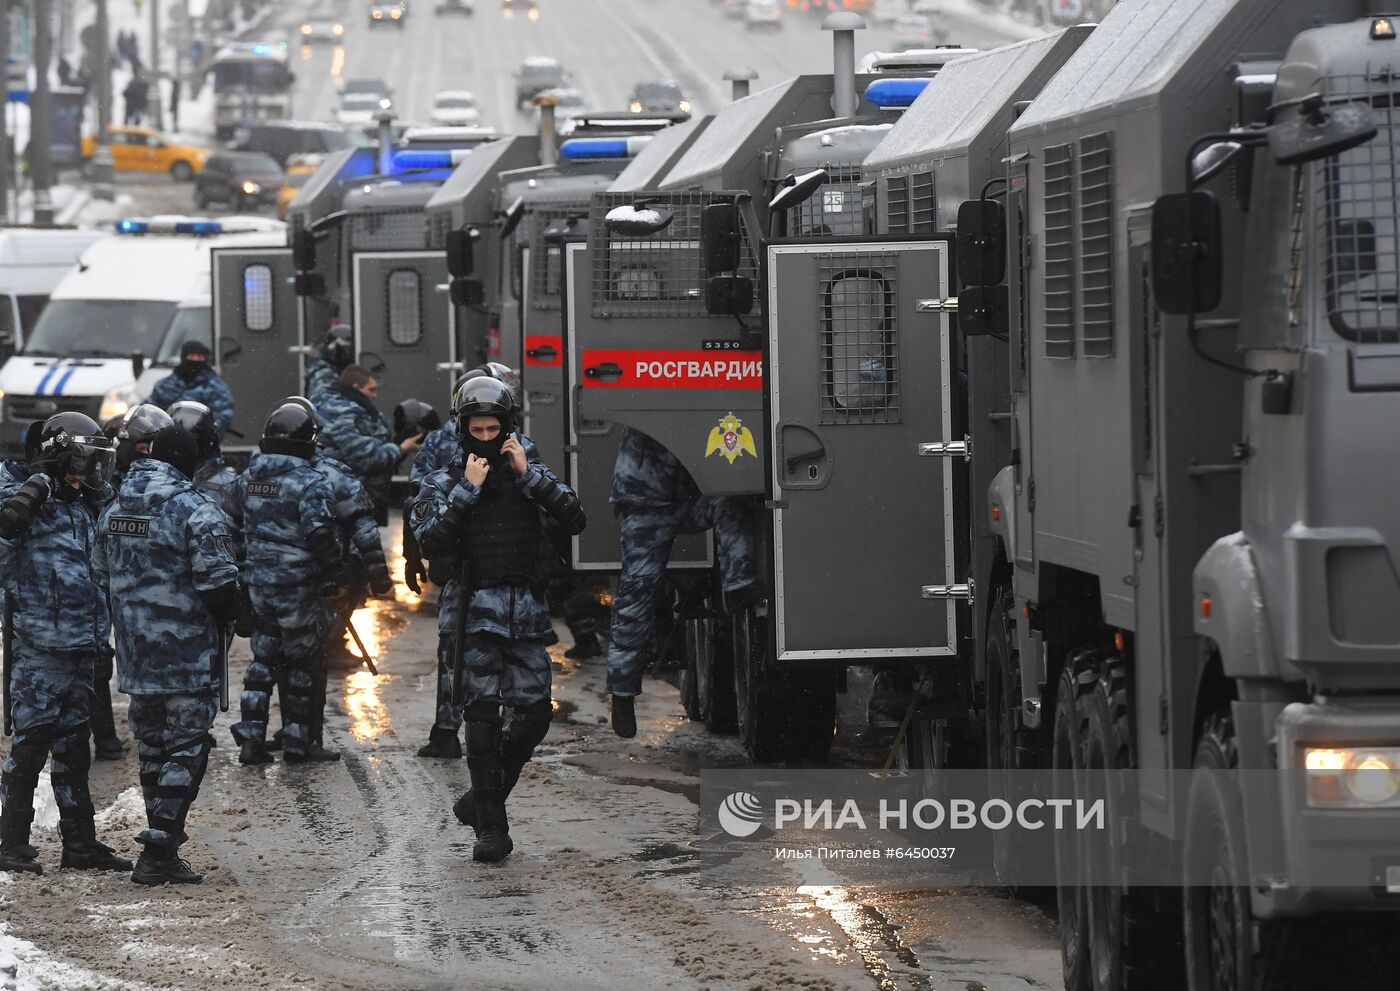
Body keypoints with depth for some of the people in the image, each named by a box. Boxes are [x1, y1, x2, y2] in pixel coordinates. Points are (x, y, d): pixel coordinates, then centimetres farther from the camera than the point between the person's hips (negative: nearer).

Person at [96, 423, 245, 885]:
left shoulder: (113, 511, 9)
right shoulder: (196, 511, -14)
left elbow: (103, 579, 16)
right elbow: (219, 585, -18)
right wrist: (233, 614, 2)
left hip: (136, 656, 7)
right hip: (191, 657, -7)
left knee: (152, 751, 16)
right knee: (185, 751, -2)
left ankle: (163, 848, 22)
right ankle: (158, 854, -8)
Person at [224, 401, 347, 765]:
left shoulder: (248, 477, 6)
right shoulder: (309, 483, -15)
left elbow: (229, 521, 18)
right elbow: (321, 537, -20)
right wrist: (338, 575, -10)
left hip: (257, 582, 6)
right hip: (299, 585, -6)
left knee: (263, 659, 14)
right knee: (304, 663, 4)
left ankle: (250, 738, 9)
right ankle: (300, 742, 8)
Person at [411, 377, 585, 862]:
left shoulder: (533, 475, 12)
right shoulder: (444, 484, 6)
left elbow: (573, 521, -3)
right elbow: (431, 542, -10)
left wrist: (528, 476, -8)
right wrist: (468, 490, -12)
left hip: (527, 612, 3)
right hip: (476, 615, -3)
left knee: (534, 712, -1)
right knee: (483, 717, -8)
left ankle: (480, 799, 19)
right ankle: (490, 826, -7)